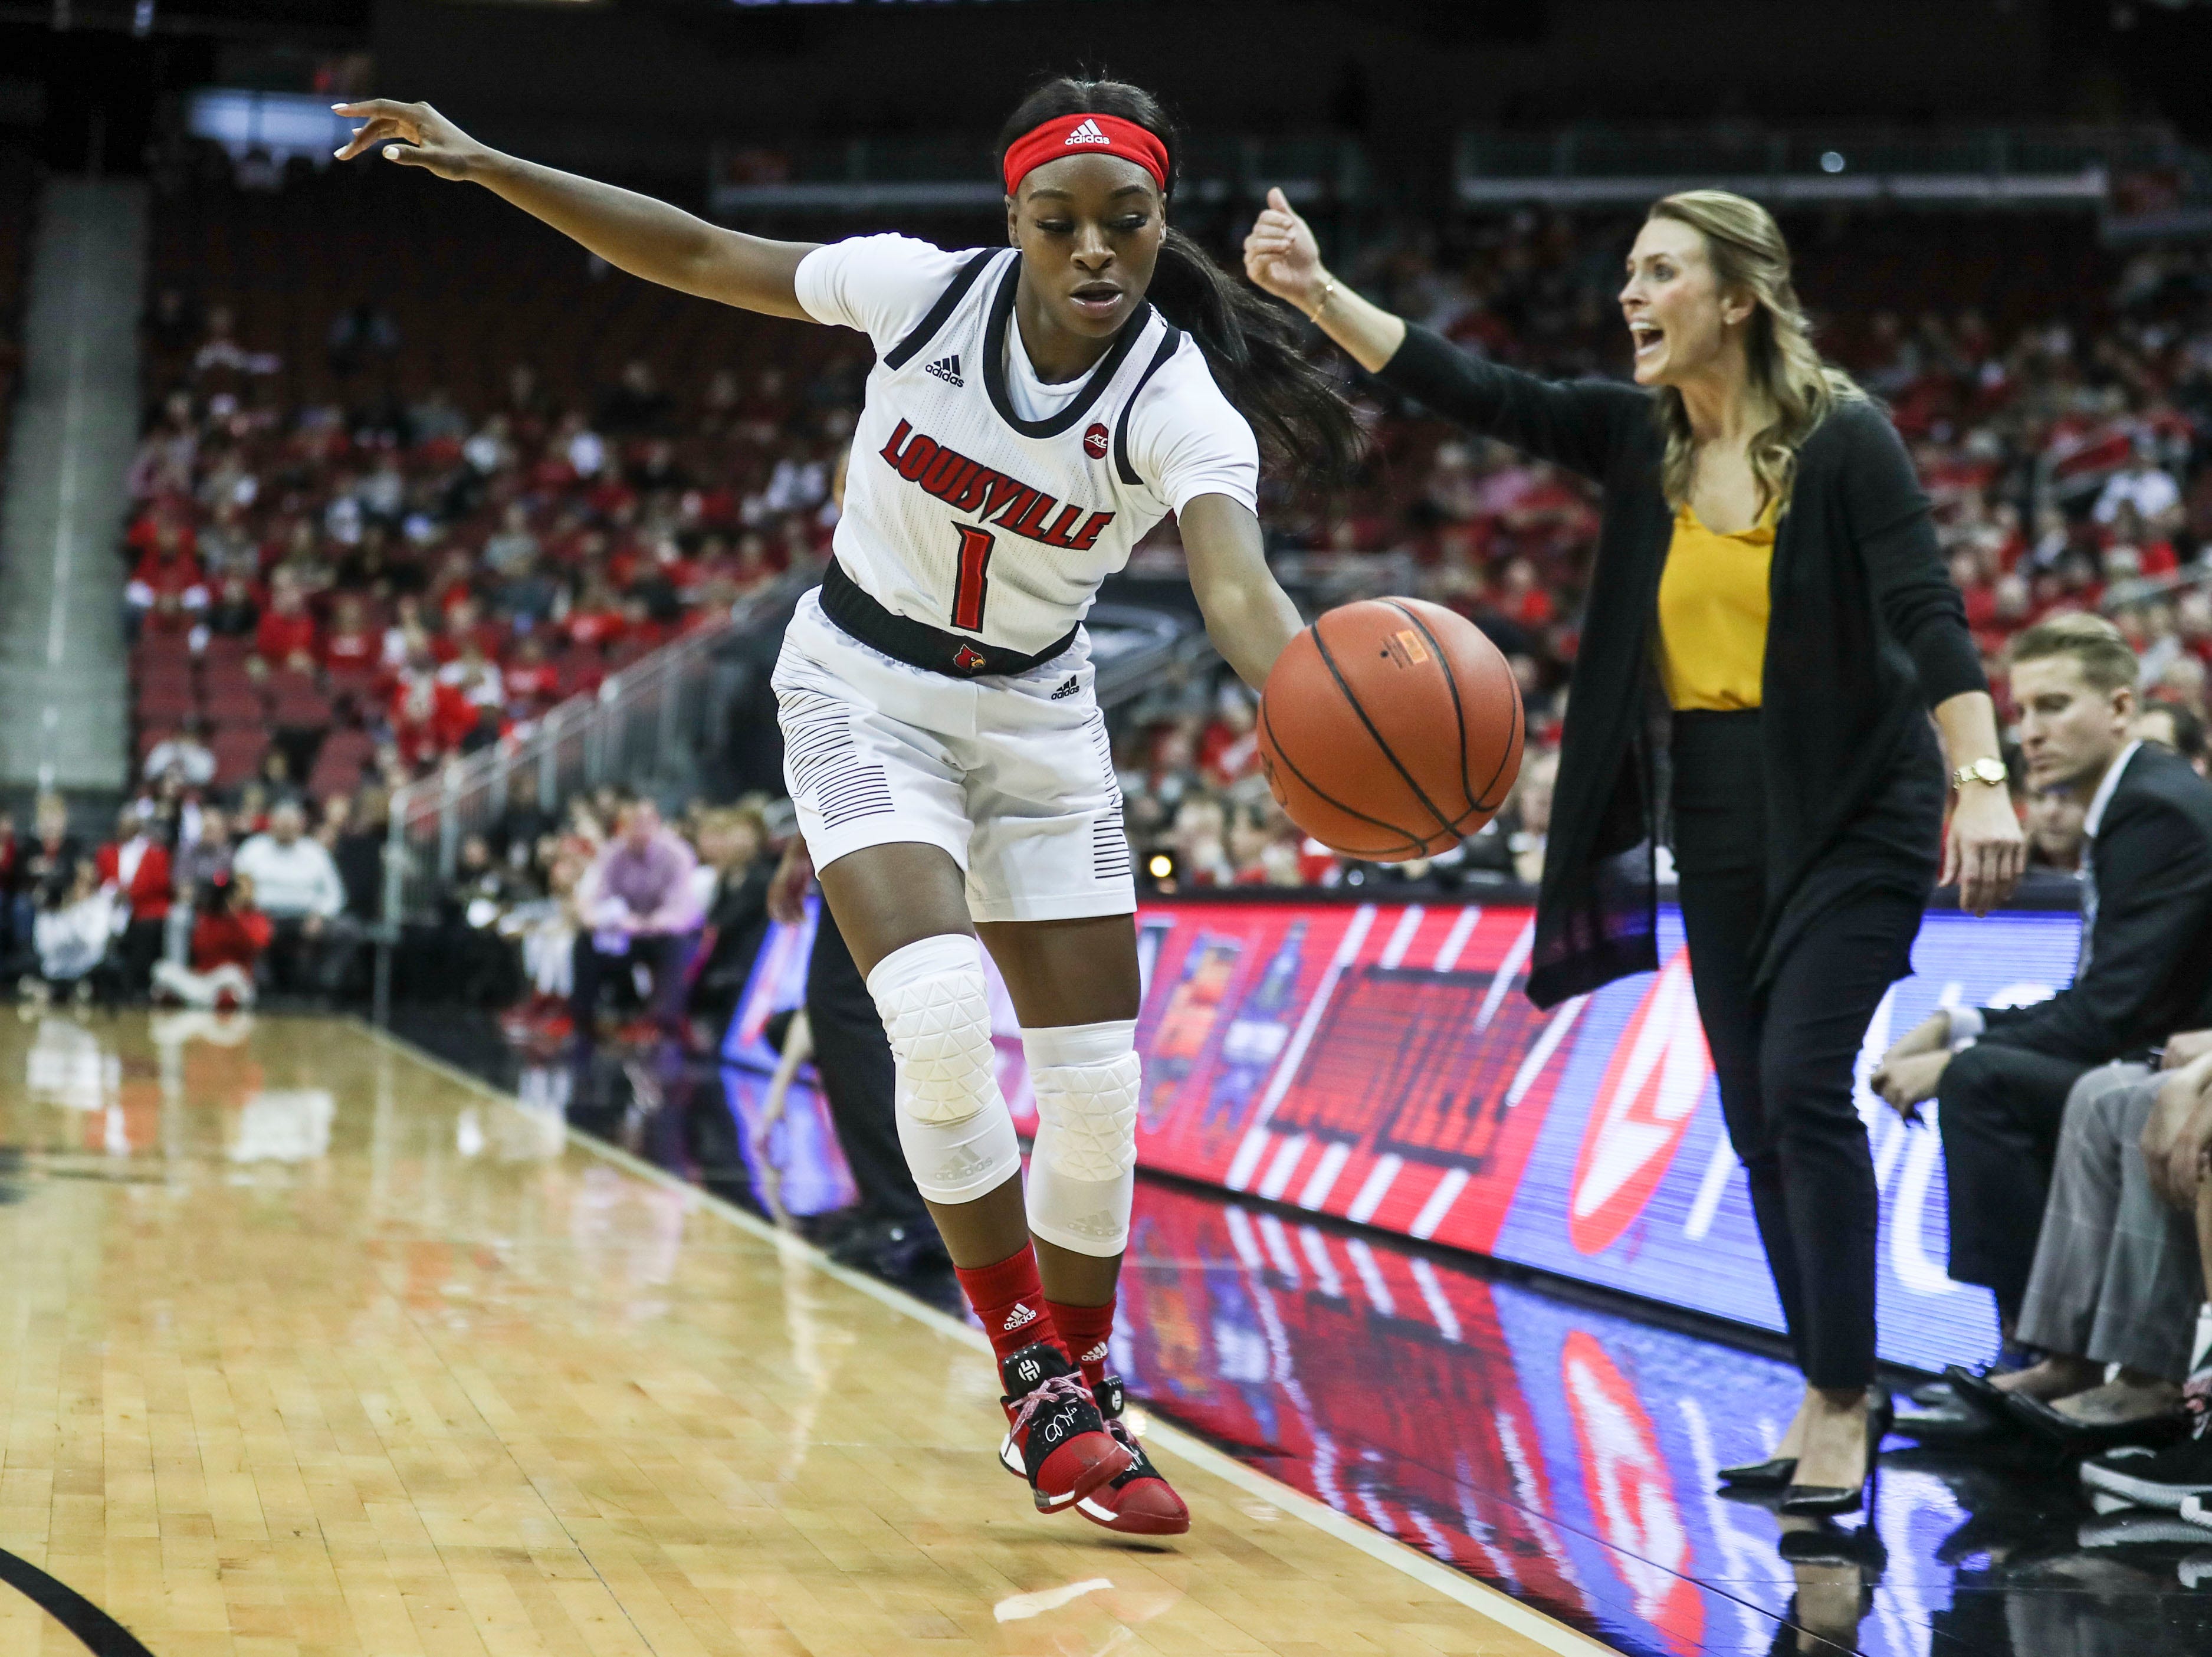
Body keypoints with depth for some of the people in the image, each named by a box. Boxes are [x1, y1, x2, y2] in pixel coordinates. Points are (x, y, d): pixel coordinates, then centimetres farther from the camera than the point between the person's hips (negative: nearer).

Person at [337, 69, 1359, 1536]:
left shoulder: (1181, 404, -22)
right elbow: (701, 257, -6)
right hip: (865, 693, -2)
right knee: (940, 1016, -25)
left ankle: (1079, 1401, 21)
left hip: (1036, 720, 2)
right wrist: (485, 165, -9)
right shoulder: (924, 290, -19)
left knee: (1098, 1082, 0)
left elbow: (1239, 591, -41)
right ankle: (1034, 1381, -10)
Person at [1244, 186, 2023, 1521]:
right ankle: (1836, 1396, 19)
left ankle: (1841, 1402, -6)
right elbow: (1470, 391, -4)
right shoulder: (1636, 437, 4)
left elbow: (1928, 610, -19)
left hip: (1854, 810, -6)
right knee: (1757, 1114, 8)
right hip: (1715, 818, 7)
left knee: (1803, 1084, -15)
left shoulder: (1843, 438, -12)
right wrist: (1320, 295, -16)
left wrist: (1982, 781, -29)